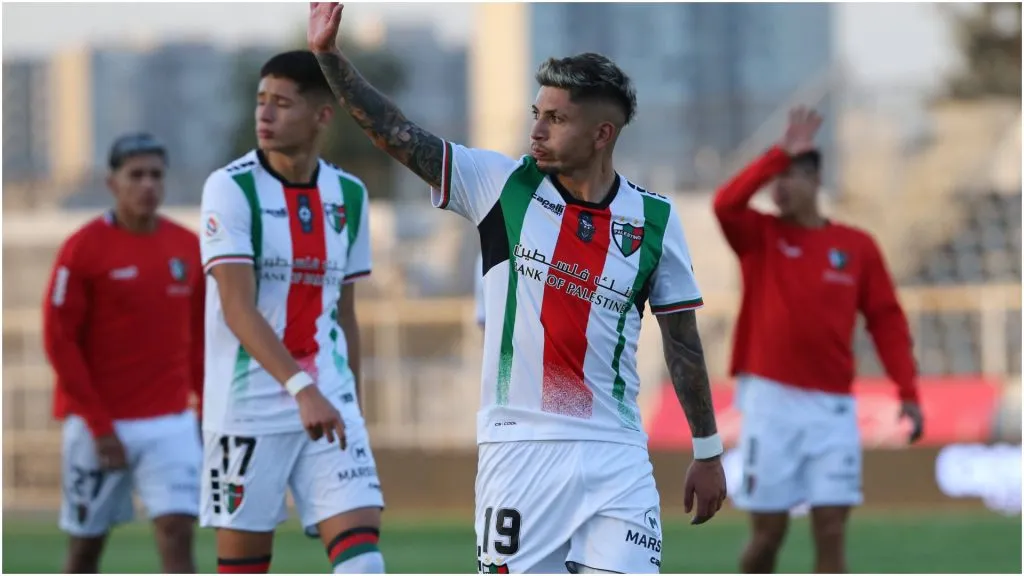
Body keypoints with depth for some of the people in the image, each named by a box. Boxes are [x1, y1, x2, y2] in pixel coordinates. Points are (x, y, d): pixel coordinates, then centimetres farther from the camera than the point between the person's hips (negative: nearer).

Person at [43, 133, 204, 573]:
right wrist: (99, 425, -12)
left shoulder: (188, 247, 6)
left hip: (171, 422, 3)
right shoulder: (83, 248, -7)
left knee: (177, 531, -11)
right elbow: (59, 340, -9)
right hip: (98, 423, -3)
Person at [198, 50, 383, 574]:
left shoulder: (348, 195, 8)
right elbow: (238, 309, -18)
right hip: (248, 408, -4)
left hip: (330, 404, 4)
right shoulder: (231, 188, -8)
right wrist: (301, 388, -30)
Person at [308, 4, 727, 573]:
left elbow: (684, 341, 10)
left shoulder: (655, 220, 3)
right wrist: (329, 54, -11)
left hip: (616, 455, 0)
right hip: (519, 446, 0)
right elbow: (395, 133, -1)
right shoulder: (503, 185, 3)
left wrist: (708, 452, 11)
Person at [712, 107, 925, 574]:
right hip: (771, 402, -1)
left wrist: (908, 391, -3)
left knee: (831, 531, -4)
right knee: (768, 531, 2)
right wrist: (780, 152, -17)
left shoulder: (858, 247, 7)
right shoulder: (759, 236, 4)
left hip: (832, 407, 1)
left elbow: (886, 320, 6)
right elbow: (726, 204, -17)